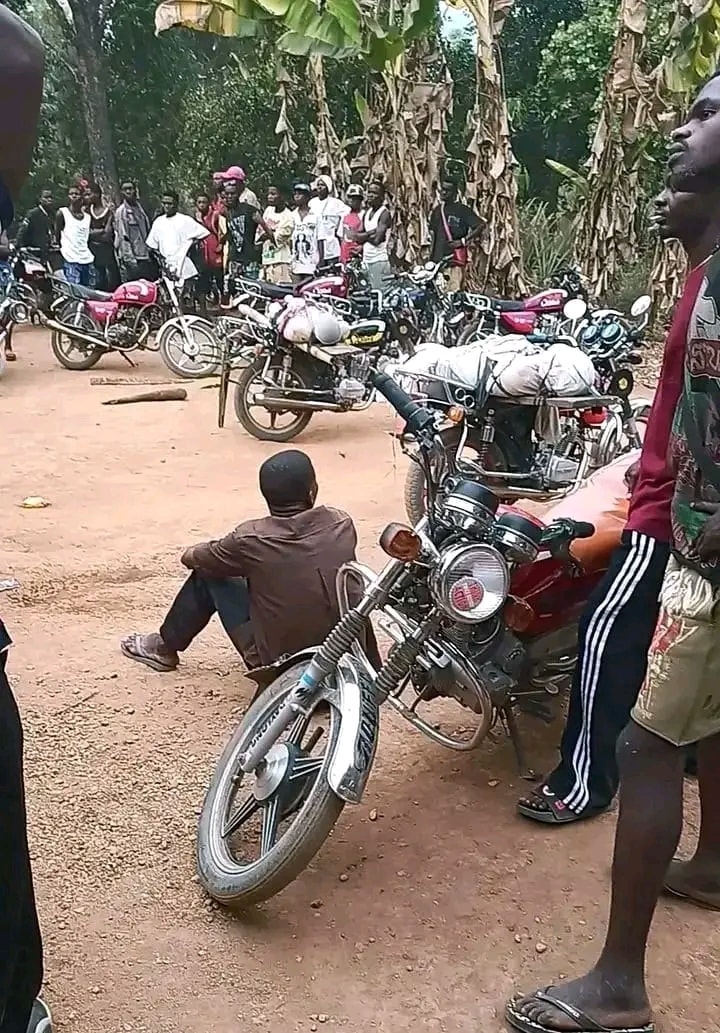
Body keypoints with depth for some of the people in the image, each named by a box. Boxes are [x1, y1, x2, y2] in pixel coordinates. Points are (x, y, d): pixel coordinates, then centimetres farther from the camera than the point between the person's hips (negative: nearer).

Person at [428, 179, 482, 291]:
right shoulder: (437, 210, 18)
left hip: (455, 258, -6)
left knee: (454, 293, -15)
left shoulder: (462, 210, 0)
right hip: (438, 259, 6)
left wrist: (463, 241, -11)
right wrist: (430, 258, 16)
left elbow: (480, 226, -6)